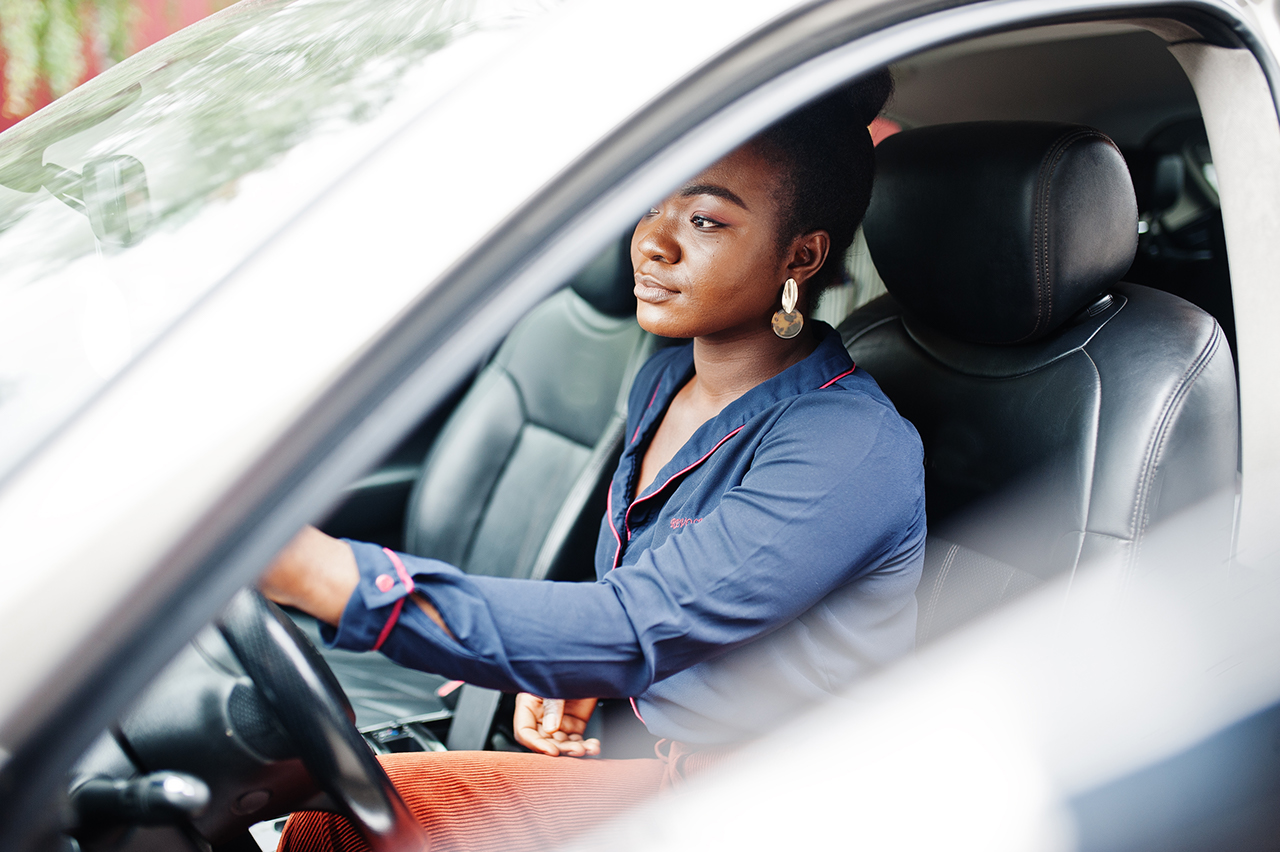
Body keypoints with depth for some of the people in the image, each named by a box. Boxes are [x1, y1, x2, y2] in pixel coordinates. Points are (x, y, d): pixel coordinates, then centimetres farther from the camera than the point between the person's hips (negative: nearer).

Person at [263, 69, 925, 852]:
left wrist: (320, 572, -43)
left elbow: (633, 631, -35)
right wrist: (575, 675, 0)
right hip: (662, 760, 7)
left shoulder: (853, 451, -24)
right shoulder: (665, 381, 4)